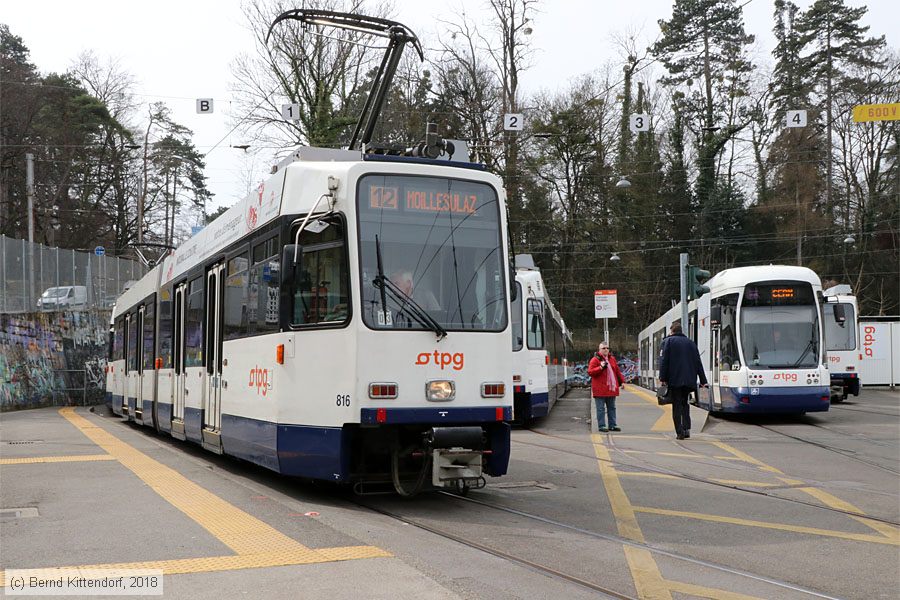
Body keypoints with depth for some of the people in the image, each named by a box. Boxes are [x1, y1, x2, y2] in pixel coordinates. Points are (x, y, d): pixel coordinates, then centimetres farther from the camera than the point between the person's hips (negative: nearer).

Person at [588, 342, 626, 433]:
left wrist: (622, 381, 16)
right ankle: (601, 426, 3)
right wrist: (600, 367, -22)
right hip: (600, 390, -6)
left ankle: (613, 425, 20)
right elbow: (590, 372, -13)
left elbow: (617, 371, 21)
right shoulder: (595, 359, -6)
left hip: (611, 388, 6)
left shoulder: (612, 359, 14)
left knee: (612, 408, 12)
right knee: (601, 409, -2)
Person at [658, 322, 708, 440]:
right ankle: (686, 429, 6)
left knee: (677, 405, 0)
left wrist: (662, 378, -8)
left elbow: (664, 361, -7)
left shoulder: (668, 341, 2)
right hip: (689, 380, 4)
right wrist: (703, 380, 12)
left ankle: (680, 432, -6)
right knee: (684, 403, 18)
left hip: (674, 380, -4)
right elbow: (698, 363, 12)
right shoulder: (690, 342, 15)